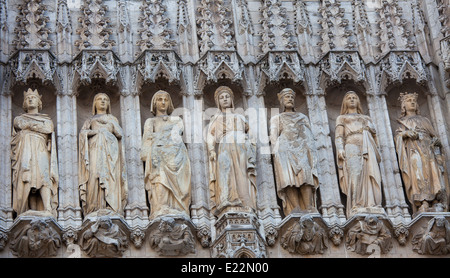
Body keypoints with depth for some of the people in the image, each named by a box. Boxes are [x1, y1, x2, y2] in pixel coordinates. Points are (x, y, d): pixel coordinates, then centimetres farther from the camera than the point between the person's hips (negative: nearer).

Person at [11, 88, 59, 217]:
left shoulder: (47, 120, 27)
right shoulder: (19, 119, 27)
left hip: (41, 152, -1)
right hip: (25, 153, 1)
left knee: (44, 177, -25)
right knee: (27, 179, -21)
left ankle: (48, 210, -43)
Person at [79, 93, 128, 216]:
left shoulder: (112, 118, 29)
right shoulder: (90, 120, 27)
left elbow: (120, 134, 13)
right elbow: (83, 133, 6)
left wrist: (110, 122, 12)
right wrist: (97, 131, -2)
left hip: (110, 150, 1)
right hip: (95, 149, 0)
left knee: (110, 177, -16)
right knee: (95, 175, -20)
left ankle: (111, 210, -24)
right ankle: (96, 209, -27)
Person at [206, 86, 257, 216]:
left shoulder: (240, 117, 32)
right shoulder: (215, 118, 28)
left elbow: (248, 137, 27)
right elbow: (210, 135, 13)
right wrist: (211, 150, -5)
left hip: (241, 149, 1)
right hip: (224, 149, -1)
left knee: (242, 176, -19)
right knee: (225, 173, -24)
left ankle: (247, 207, -30)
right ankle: (226, 205, -38)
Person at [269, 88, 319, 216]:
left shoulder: (303, 117, 29)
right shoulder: (276, 118, 25)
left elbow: (309, 136, 18)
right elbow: (273, 137, 12)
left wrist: (310, 152, 1)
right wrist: (277, 151, -5)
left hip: (301, 151, 1)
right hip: (284, 150, -1)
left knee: (304, 175, -23)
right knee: (288, 178, -23)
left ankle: (309, 209, -34)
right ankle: (296, 209, -35)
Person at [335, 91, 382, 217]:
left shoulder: (366, 118, 34)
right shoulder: (341, 118, 26)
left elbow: (374, 136, 25)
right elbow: (339, 136, 11)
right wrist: (340, 149, -7)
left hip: (367, 149, 3)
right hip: (352, 146, -3)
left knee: (370, 174, -16)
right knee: (355, 174, -23)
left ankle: (372, 205, -25)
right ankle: (356, 206, -32)